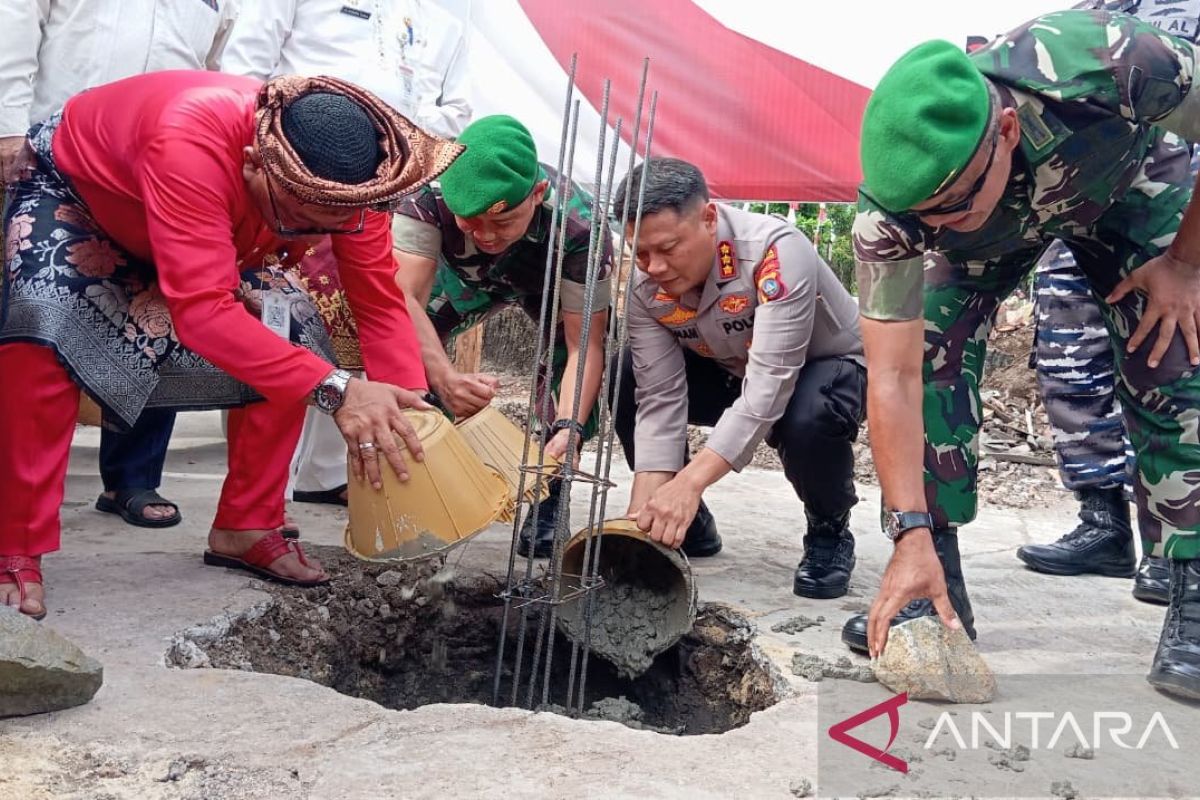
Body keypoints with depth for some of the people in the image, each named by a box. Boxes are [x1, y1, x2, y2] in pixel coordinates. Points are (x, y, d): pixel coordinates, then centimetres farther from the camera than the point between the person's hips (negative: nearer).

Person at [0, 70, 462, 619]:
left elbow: (380, 304, -25)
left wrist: (411, 415, -40)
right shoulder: (190, 142, -48)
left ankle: (246, 528, 2)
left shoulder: (339, 179, -29)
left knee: (293, 336, -13)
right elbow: (201, 308, -55)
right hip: (71, 190, -5)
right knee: (44, 333, -33)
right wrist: (334, 390, -65)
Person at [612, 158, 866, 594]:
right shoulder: (644, 283, -20)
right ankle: (685, 522, 3)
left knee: (808, 418, -39)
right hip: (728, 371, 5)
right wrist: (644, 511, -31)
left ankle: (829, 533, -6)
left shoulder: (777, 252, -36)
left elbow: (769, 387, -42)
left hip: (829, 366, -5)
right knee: (620, 377, -17)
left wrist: (690, 481, -49)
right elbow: (660, 398, -21)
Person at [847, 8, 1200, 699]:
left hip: (1124, 179, 0)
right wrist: (913, 538, -39)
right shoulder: (890, 206, -39)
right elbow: (893, 378, -36)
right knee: (932, 356, -19)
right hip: (997, 224, 1)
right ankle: (939, 585, -7)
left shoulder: (1105, 63, -45)